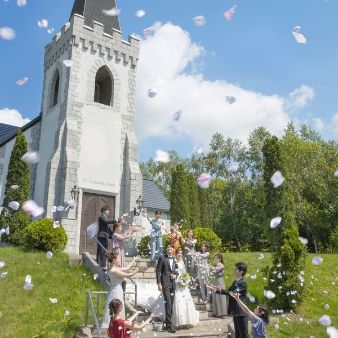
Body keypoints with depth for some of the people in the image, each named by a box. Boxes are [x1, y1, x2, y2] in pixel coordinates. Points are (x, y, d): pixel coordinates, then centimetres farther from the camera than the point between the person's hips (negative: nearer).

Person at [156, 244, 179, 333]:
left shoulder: (175, 259, 13)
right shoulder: (162, 258, -2)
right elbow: (158, 271, -5)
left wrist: (176, 275, -2)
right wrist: (159, 284, -12)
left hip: (173, 284, 6)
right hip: (165, 284, -5)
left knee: (170, 305, 8)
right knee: (168, 304, -12)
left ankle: (166, 324, 19)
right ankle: (169, 325, -8)